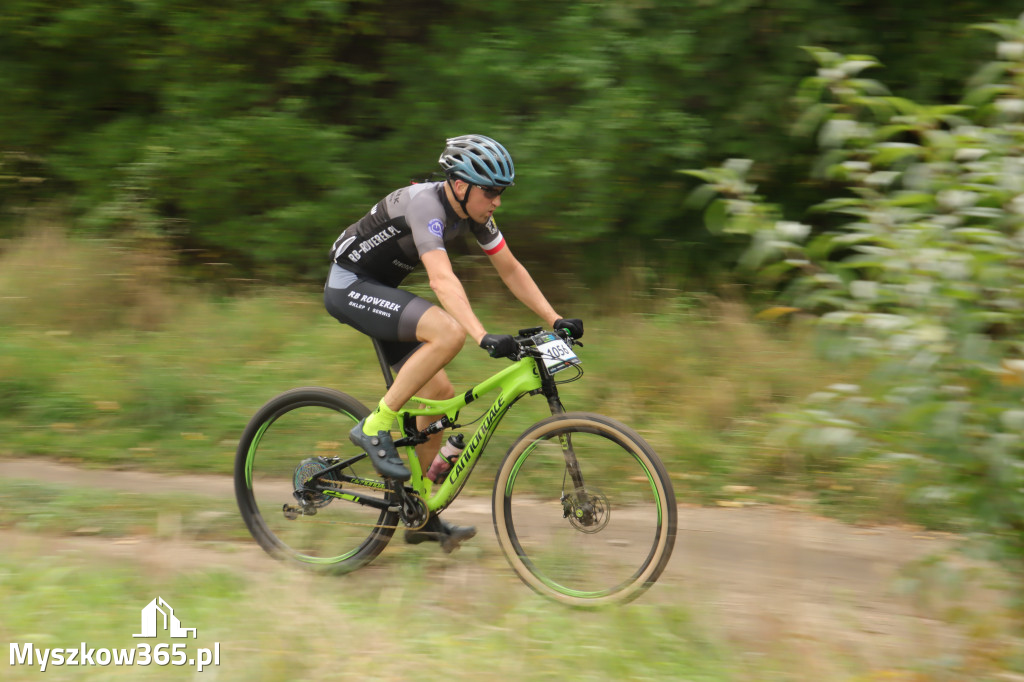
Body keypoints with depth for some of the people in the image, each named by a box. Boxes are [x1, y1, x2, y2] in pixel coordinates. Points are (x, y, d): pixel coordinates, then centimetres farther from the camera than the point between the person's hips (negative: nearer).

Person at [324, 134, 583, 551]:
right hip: (349, 286, -9)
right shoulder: (425, 204, -27)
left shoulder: (472, 212, -1)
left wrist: (556, 321, -2)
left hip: (377, 289, 9)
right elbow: (442, 279, -40)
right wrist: (484, 337, -50)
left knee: (439, 393, 2)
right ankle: (375, 427, -18)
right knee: (449, 333, -29)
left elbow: (510, 269, 6)